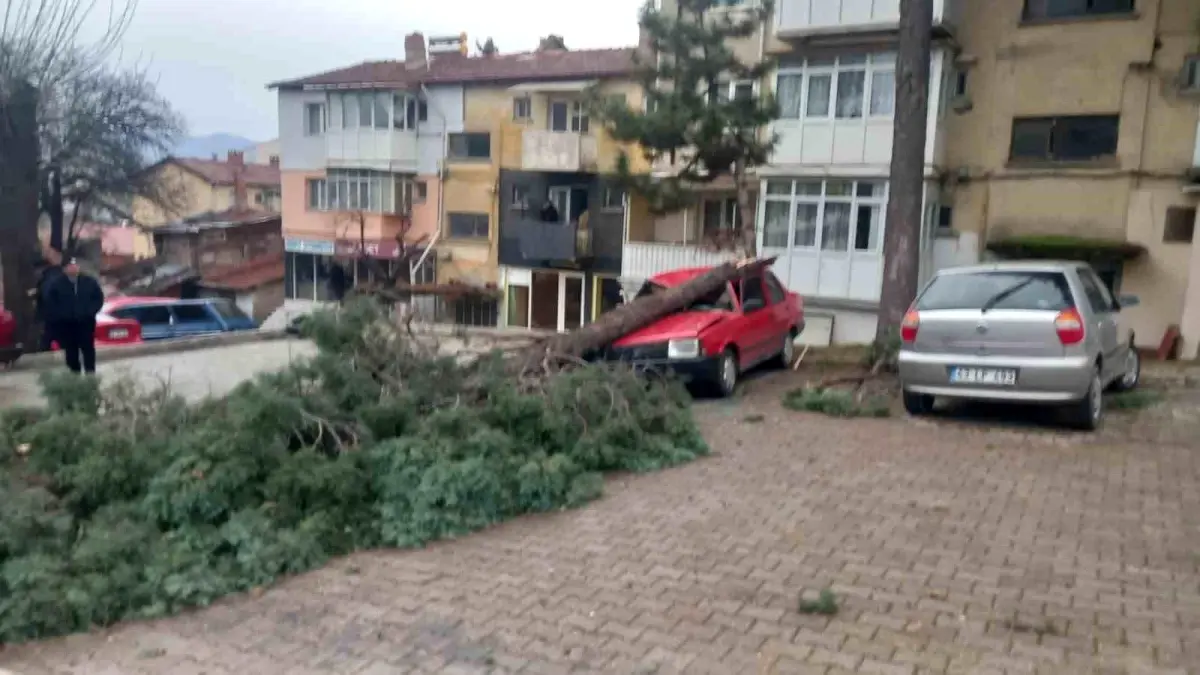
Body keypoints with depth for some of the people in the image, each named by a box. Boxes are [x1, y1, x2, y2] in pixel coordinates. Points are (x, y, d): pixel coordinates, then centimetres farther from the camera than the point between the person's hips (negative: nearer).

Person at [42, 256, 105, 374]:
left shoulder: (89, 282, 4)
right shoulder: (55, 284, 0)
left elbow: (99, 297, 9)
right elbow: (50, 303, 2)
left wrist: (90, 311, -4)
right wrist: (61, 314, -7)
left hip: (86, 322, 1)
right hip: (66, 324, -1)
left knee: (88, 348, 1)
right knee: (71, 351, 3)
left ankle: (91, 373, 6)